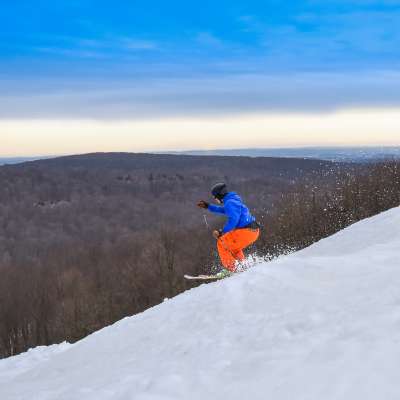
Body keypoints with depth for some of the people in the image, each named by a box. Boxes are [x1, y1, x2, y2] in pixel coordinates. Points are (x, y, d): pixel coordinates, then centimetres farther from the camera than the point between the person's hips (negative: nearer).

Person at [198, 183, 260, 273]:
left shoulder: (230, 202, -11)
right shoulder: (233, 200, 21)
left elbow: (233, 220, -23)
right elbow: (224, 210, 40)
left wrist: (222, 232, -16)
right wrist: (208, 206, 41)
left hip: (246, 231, -10)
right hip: (254, 231, 10)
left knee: (221, 243, 4)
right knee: (234, 247, 30)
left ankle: (231, 269, 0)